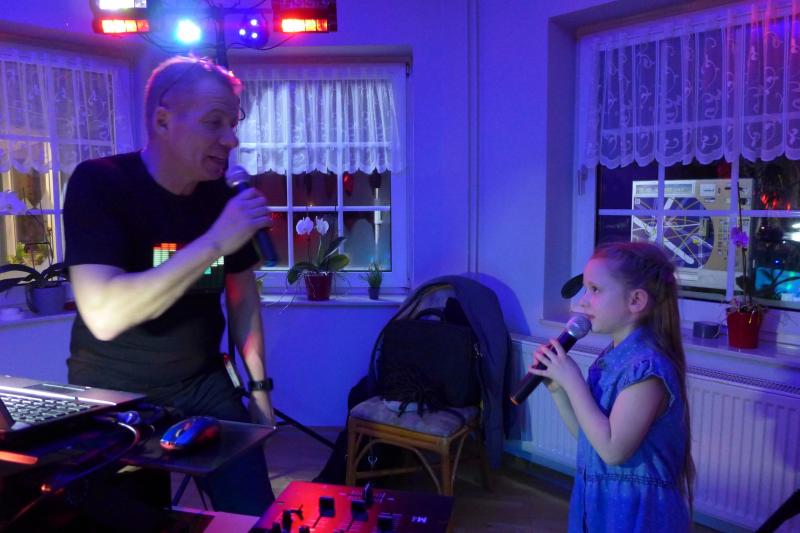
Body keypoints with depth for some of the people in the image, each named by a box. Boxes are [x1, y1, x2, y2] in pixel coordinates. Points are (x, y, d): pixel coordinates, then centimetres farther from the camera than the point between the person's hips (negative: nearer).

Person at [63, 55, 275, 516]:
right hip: (113, 396, -3)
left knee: (256, 511, 4)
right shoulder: (98, 184, -19)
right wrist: (214, 241, -33)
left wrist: (259, 384, 6)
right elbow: (104, 315, -32)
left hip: (205, 386, 4)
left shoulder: (225, 197, -4)